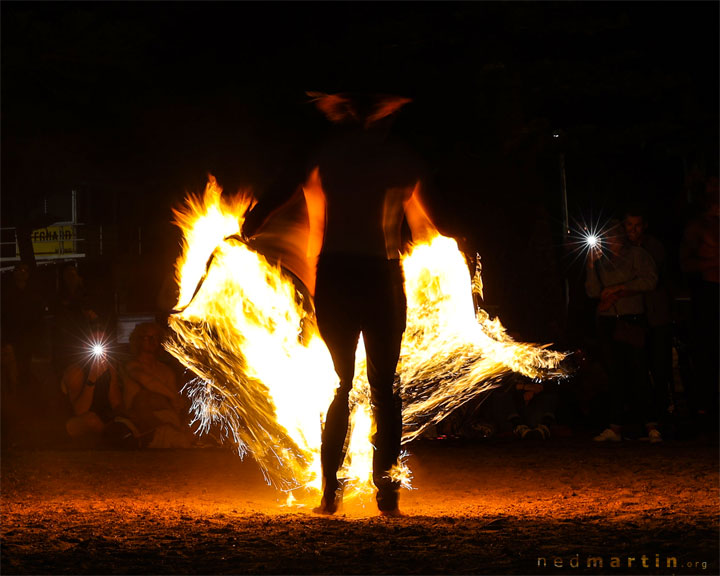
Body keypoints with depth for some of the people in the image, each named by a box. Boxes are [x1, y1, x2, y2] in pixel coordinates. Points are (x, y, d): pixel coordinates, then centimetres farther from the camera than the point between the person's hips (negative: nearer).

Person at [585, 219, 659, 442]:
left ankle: (652, 427, -9)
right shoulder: (601, 259, 17)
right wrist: (591, 266, -2)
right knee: (615, 375, 2)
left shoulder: (637, 254, 8)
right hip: (607, 321, 4)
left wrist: (619, 288, -6)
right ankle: (615, 428, 2)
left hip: (631, 319, -4)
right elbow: (592, 291, 9)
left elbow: (649, 281, -5)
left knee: (637, 372, -10)